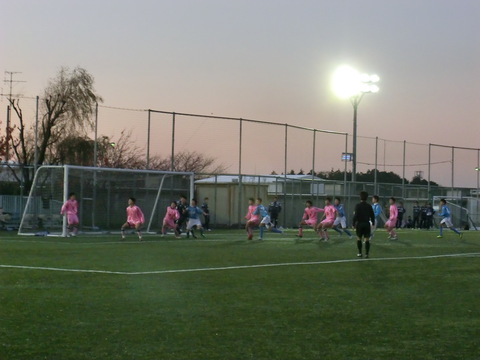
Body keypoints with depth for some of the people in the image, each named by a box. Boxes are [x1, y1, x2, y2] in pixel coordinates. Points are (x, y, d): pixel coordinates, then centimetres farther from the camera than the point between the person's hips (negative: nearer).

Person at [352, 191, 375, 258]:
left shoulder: (358, 205, -8)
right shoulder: (369, 206, 2)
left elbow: (356, 215, -13)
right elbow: (372, 215, 5)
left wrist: (354, 224, -7)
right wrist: (373, 223, 17)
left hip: (359, 224, -2)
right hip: (367, 224, 2)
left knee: (359, 238, 11)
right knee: (367, 239, 2)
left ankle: (360, 253, 12)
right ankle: (367, 253, -1)